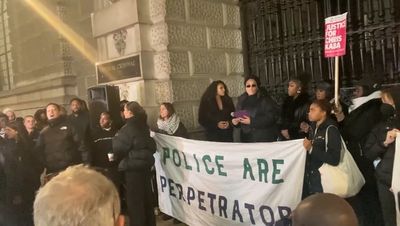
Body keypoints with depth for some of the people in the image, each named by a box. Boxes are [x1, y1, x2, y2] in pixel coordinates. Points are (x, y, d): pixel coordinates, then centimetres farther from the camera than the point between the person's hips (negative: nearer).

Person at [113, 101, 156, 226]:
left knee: (134, 198, 2)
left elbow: (119, 147, -15)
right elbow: (150, 145, 16)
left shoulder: (129, 127, -18)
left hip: (133, 165, -9)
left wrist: (116, 138, 3)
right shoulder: (143, 125, 8)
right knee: (146, 195, 17)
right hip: (145, 163, 9)